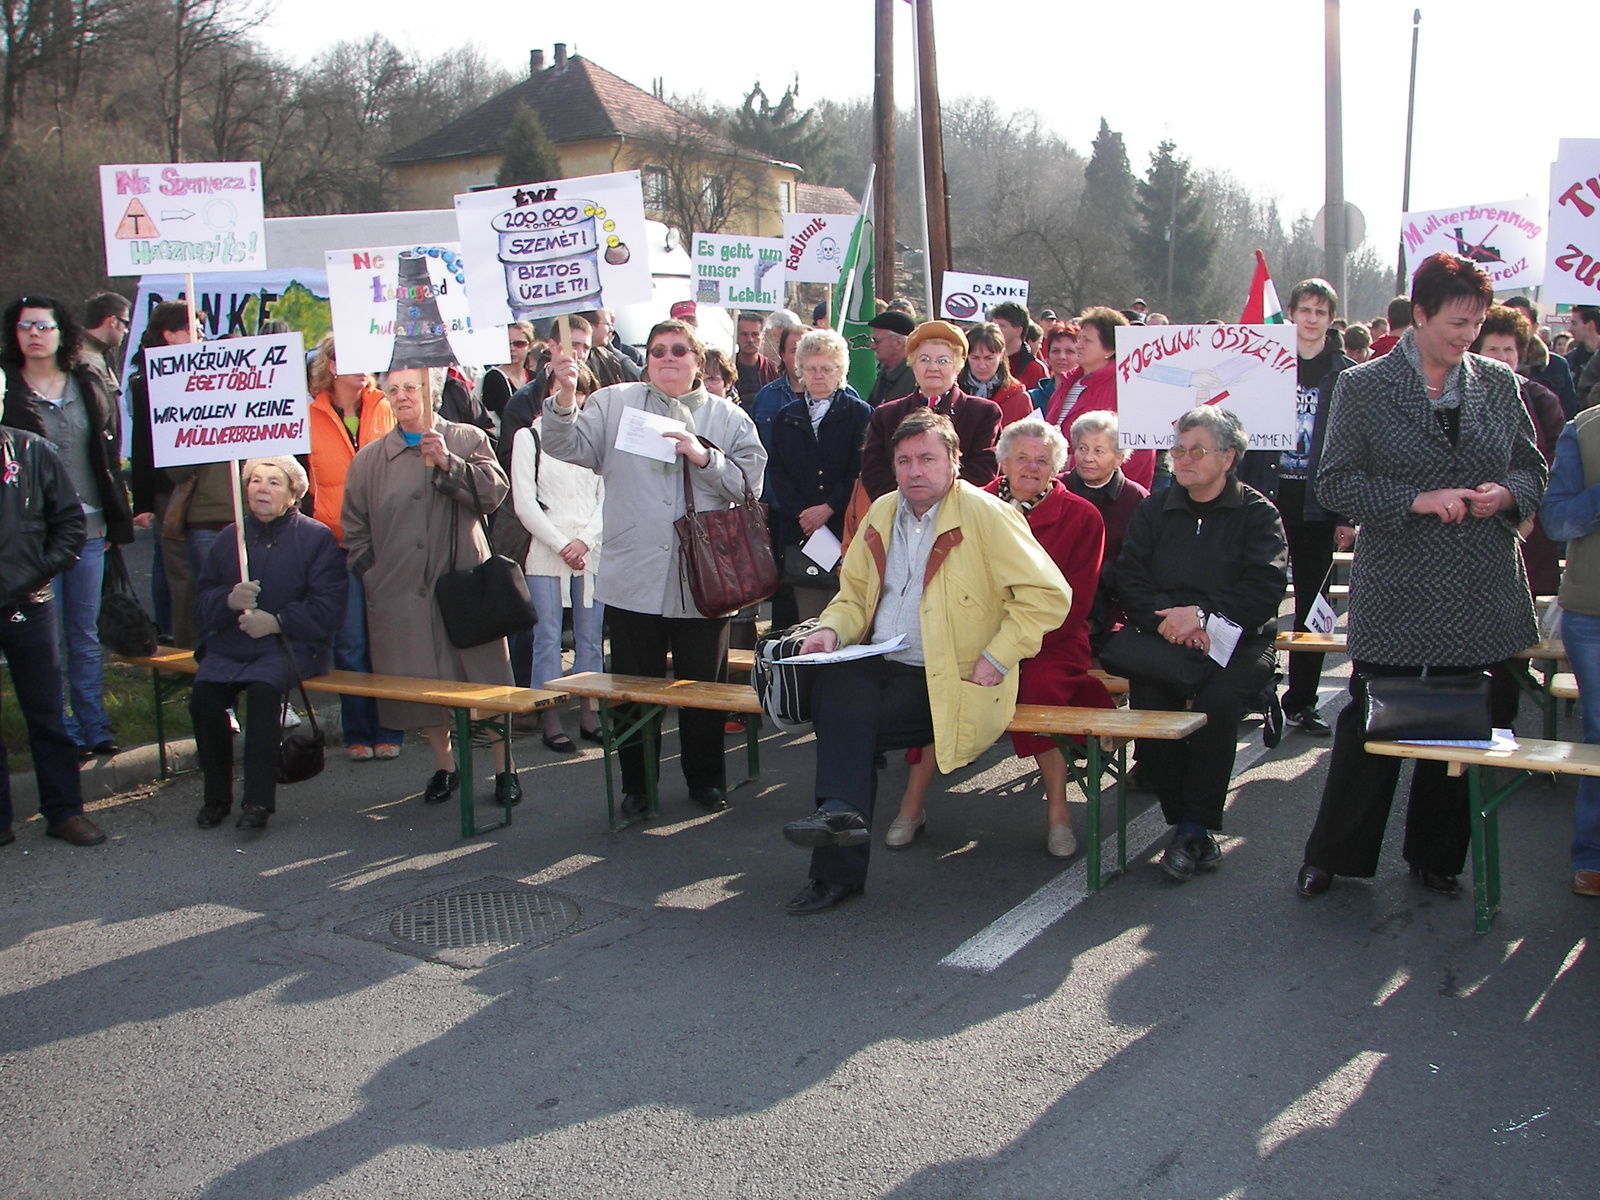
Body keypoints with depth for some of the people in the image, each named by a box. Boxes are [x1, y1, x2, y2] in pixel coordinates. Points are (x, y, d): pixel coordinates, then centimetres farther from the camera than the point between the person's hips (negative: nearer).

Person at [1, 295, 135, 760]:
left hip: (88, 527, 3)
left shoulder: (88, 387, 8)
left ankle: (95, 730, 20)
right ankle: (64, 736, 12)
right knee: (47, 640, 3)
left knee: (86, 635, 12)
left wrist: (118, 521, 8)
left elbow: (110, 457, 11)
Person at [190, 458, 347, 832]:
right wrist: (229, 600, -11)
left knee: (262, 690, -32)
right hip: (230, 645, 4)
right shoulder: (230, 537, 15)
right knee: (204, 694, -23)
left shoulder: (317, 538, 2)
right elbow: (201, 602, 11)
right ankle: (216, 796, -6)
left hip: (290, 645, -4)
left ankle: (259, 800, -24)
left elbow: (328, 610, -6)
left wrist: (277, 621, -15)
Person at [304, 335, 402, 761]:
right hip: (338, 539, -1)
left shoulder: (382, 409, 8)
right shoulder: (311, 415, 4)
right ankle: (358, 732, 11)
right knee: (350, 640, 1)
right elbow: (306, 478, 7)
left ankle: (388, 730, 10)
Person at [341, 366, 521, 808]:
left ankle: (503, 768, 11)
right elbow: (354, 528, 14)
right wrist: (372, 573, 5)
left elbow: (494, 493, -8)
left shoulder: (468, 440, 5)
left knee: (483, 676, -1)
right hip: (401, 594, 2)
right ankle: (444, 767, 24)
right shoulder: (369, 459, 10)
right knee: (421, 683, 7)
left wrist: (447, 463, -17)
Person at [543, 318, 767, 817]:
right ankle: (636, 784, 23)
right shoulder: (613, 403, 8)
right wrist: (565, 396, -15)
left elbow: (751, 481, 0)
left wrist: (705, 458, -13)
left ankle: (706, 779, 28)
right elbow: (567, 448, -1)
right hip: (633, 578, 0)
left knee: (704, 686, 10)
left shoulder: (730, 417, 9)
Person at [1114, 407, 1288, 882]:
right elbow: (1130, 580, 3)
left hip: (1237, 641, -2)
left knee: (1218, 700, -31)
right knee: (1147, 699, -27)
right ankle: (1183, 818, -16)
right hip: (1164, 640, 2)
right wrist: (1169, 618, -15)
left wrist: (1201, 614, -19)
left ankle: (1195, 826, -19)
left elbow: (1265, 588, -7)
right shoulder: (1154, 510, 15)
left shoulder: (1256, 512, 5)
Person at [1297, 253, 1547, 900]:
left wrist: (1505, 494, -9)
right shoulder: (1364, 386, -2)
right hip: (1396, 593, -3)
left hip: (1483, 596, 4)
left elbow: (1533, 471, 14)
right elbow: (1335, 481, -5)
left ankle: (1436, 857, 26)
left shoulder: (1499, 383, 8)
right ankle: (1332, 856, 18)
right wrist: (1417, 500, -16)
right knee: (1371, 726, 2)